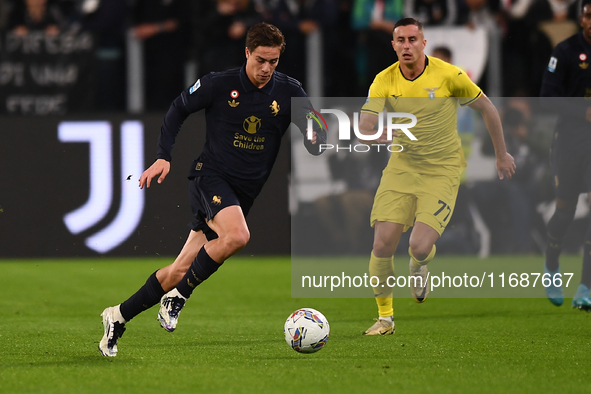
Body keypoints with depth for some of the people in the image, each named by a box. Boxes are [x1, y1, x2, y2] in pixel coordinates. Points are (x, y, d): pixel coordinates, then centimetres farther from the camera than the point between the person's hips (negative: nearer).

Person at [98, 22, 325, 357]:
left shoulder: (289, 92, 0)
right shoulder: (220, 85, -6)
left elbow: (316, 134, 3)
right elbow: (179, 109, 8)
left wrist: (316, 140, -22)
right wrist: (164, 156, 0)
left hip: (245, 191, 4)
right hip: (212, 176, -4)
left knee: (182, 270, 2)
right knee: (237, 235, -34)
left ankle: (119, 317, 17)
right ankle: (178, 296, -19)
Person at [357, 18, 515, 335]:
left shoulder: (448, 75, -12)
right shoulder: (384, 81, -6)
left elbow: (486, 108, 1)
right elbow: (363, 129, -11)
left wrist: (502, 155, 8)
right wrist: (384, 135, -30)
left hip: (442, 170, -3)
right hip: (401, 168, 3)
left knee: (419, 246, -19)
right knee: (383, 244, -11)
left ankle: (420, 264, 21)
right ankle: (385, 317, 9)